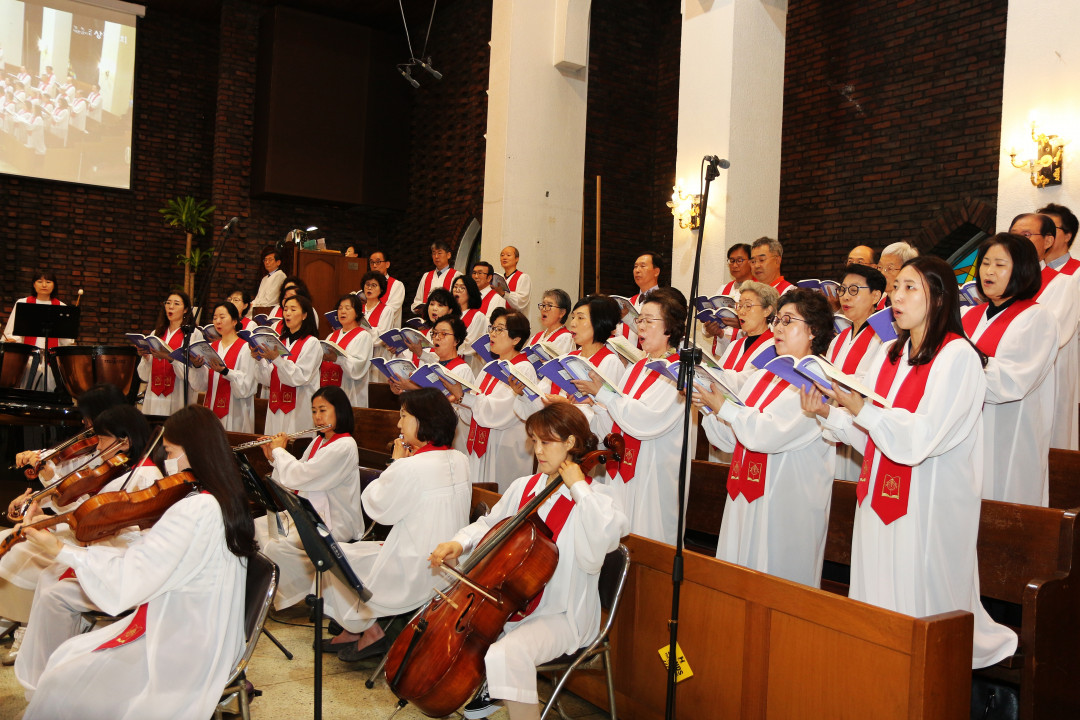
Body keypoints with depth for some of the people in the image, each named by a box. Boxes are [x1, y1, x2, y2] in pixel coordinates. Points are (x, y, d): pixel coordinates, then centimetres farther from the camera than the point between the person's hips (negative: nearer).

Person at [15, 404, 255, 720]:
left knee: (57, 690, 0)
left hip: (183, 657, -9)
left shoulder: (193, 512, -26)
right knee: (68, 655, 15)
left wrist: (62, 551, -11)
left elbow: (121, 587, -23)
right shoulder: (225, 500, 3)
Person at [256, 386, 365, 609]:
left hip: (334, 524, -10)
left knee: (276, 546, -24)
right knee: (255, 525, 2)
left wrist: (279, 450, -7)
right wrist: (273, 458, 3)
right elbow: (293, 482, 15)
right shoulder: (318, 441, 13)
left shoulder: (344, 446, -18)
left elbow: (299, 477, -23)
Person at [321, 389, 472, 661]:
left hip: (417, 575, -9)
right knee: (358, 549, 25)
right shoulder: (459, 461, 1)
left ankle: (369, 631, 22)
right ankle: (353, 631, 32)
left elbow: (377, 508, -11)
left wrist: (396, 462, -4)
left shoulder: (411, 467, -25)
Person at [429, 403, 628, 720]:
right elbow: (490, 525, 20)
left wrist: (578, 487, -27)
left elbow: (600, 542, -35)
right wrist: (460, 543, 1)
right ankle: (488, 687, 24)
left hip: (561, 615, -7)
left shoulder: (594, 498, -13)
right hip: (511, 603, 8)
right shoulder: (523, 487, 7)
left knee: (506, 654, -33)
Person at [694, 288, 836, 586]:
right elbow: (732, 440, 14)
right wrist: (708, 408, -3)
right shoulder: (764, 376, 15)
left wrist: (723, 407, -13)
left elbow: (770, 433, -23)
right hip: (745, 498, 8)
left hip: (787, 503, -8)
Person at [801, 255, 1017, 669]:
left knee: (919, 608, -2)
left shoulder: (957, 355, -9)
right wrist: (829, 414, -3)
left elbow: (920, 437, -19)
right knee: (877, 600, 12)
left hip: (927, 505, -7)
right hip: (880, 496, 7)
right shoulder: (889, 353, 12)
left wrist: (861, 408, -27)